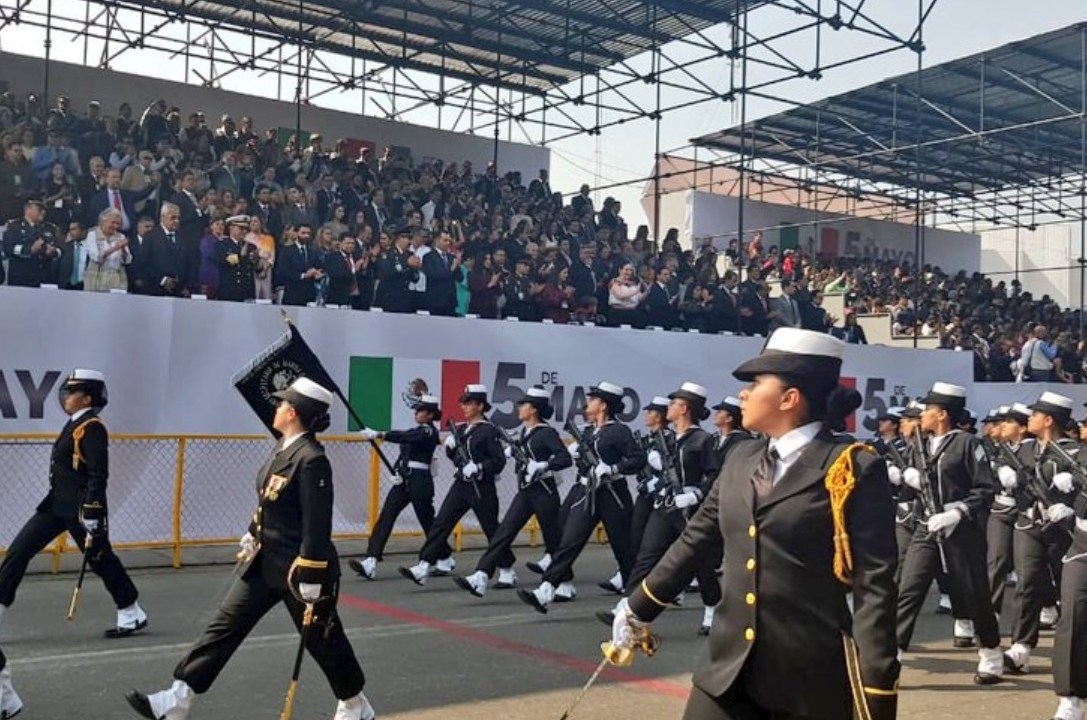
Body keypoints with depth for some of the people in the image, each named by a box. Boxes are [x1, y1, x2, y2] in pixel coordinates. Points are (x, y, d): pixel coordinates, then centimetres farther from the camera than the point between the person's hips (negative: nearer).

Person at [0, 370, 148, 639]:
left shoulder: (92, 427, -15)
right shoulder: (74, 424, 13)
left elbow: (98, 476, -19)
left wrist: (91, 516, -21)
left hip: (81, 508, -9)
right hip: (57, 504, 9)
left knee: (100, 559, 2)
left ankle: (132, 615, 17)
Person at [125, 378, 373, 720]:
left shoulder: (312, 460, -23)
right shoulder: (284, 446, 4)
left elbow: (317, 529, -23)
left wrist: (311, 585, -22)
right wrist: (252, 536, 26)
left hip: (299, 566, -8)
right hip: (264, 561, 8)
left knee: (322, 638, 8)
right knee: (226, 624, 6)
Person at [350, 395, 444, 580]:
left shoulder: (429, 432, -10)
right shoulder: (416, 430, 17)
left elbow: (404, 437, -25)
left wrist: (379, 435, -34)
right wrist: (398, 471, -3)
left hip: (420, 481, -8)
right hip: (403, 480, 8)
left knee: (427, 521, 4)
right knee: (385, 518, -6)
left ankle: (445, 559, 25)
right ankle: (370, 561, -15)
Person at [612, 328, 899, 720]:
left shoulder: (855, 471, -10)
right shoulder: (741, 460, 9)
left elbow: (875, 587, -13)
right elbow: (695, 539, 19)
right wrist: (639, 608, 25)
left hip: (811, 680, -5)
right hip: (729, 668, 5)